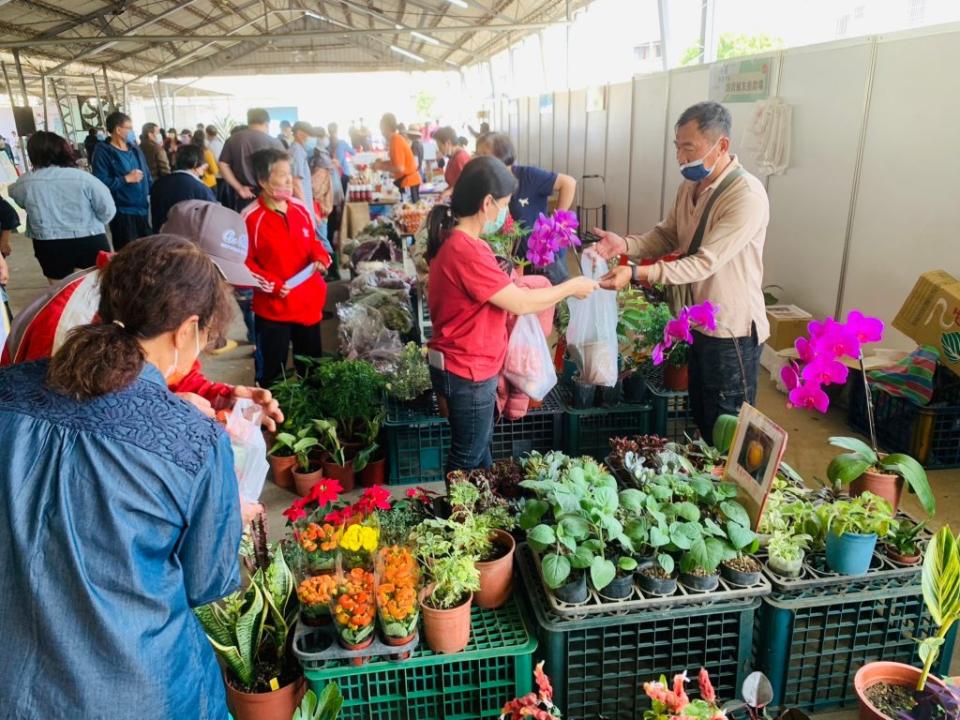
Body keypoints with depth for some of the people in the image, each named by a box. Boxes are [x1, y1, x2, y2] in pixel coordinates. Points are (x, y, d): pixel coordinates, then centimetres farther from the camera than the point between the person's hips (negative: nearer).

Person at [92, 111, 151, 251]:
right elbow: (100, 182, -19)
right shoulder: (103, 152, -9)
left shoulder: (135, 149, 13)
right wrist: (126, 179, -15)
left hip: (143, 209, 7)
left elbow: (146, 174, 16)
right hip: (122, 212, -7)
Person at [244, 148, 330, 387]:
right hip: (272, 308, -5)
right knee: (272, 371, 8)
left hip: (309, 303, 6)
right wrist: (271, 285, -19)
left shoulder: (300, 208, 3)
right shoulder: (251, 218, -15)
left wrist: (320, 257, -5)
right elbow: (244, 263, -11)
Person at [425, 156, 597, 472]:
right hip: (467, 372, -10)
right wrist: (572, 287, -11)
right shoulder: (466, 250, -28)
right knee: (467, 459, 9)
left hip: (465, 365, 10)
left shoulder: (454, 240, 5)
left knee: (479, 445, 25)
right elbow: (521, 304, -23)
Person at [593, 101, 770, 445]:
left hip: (732, 331, -9)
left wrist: (636, 274, -35)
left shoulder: (747, 197, -25)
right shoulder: (690, 187, 3)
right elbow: (666, 235, 6)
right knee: (701, 416, 23)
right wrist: (625, 244, -14)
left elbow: (705, 262, -30)